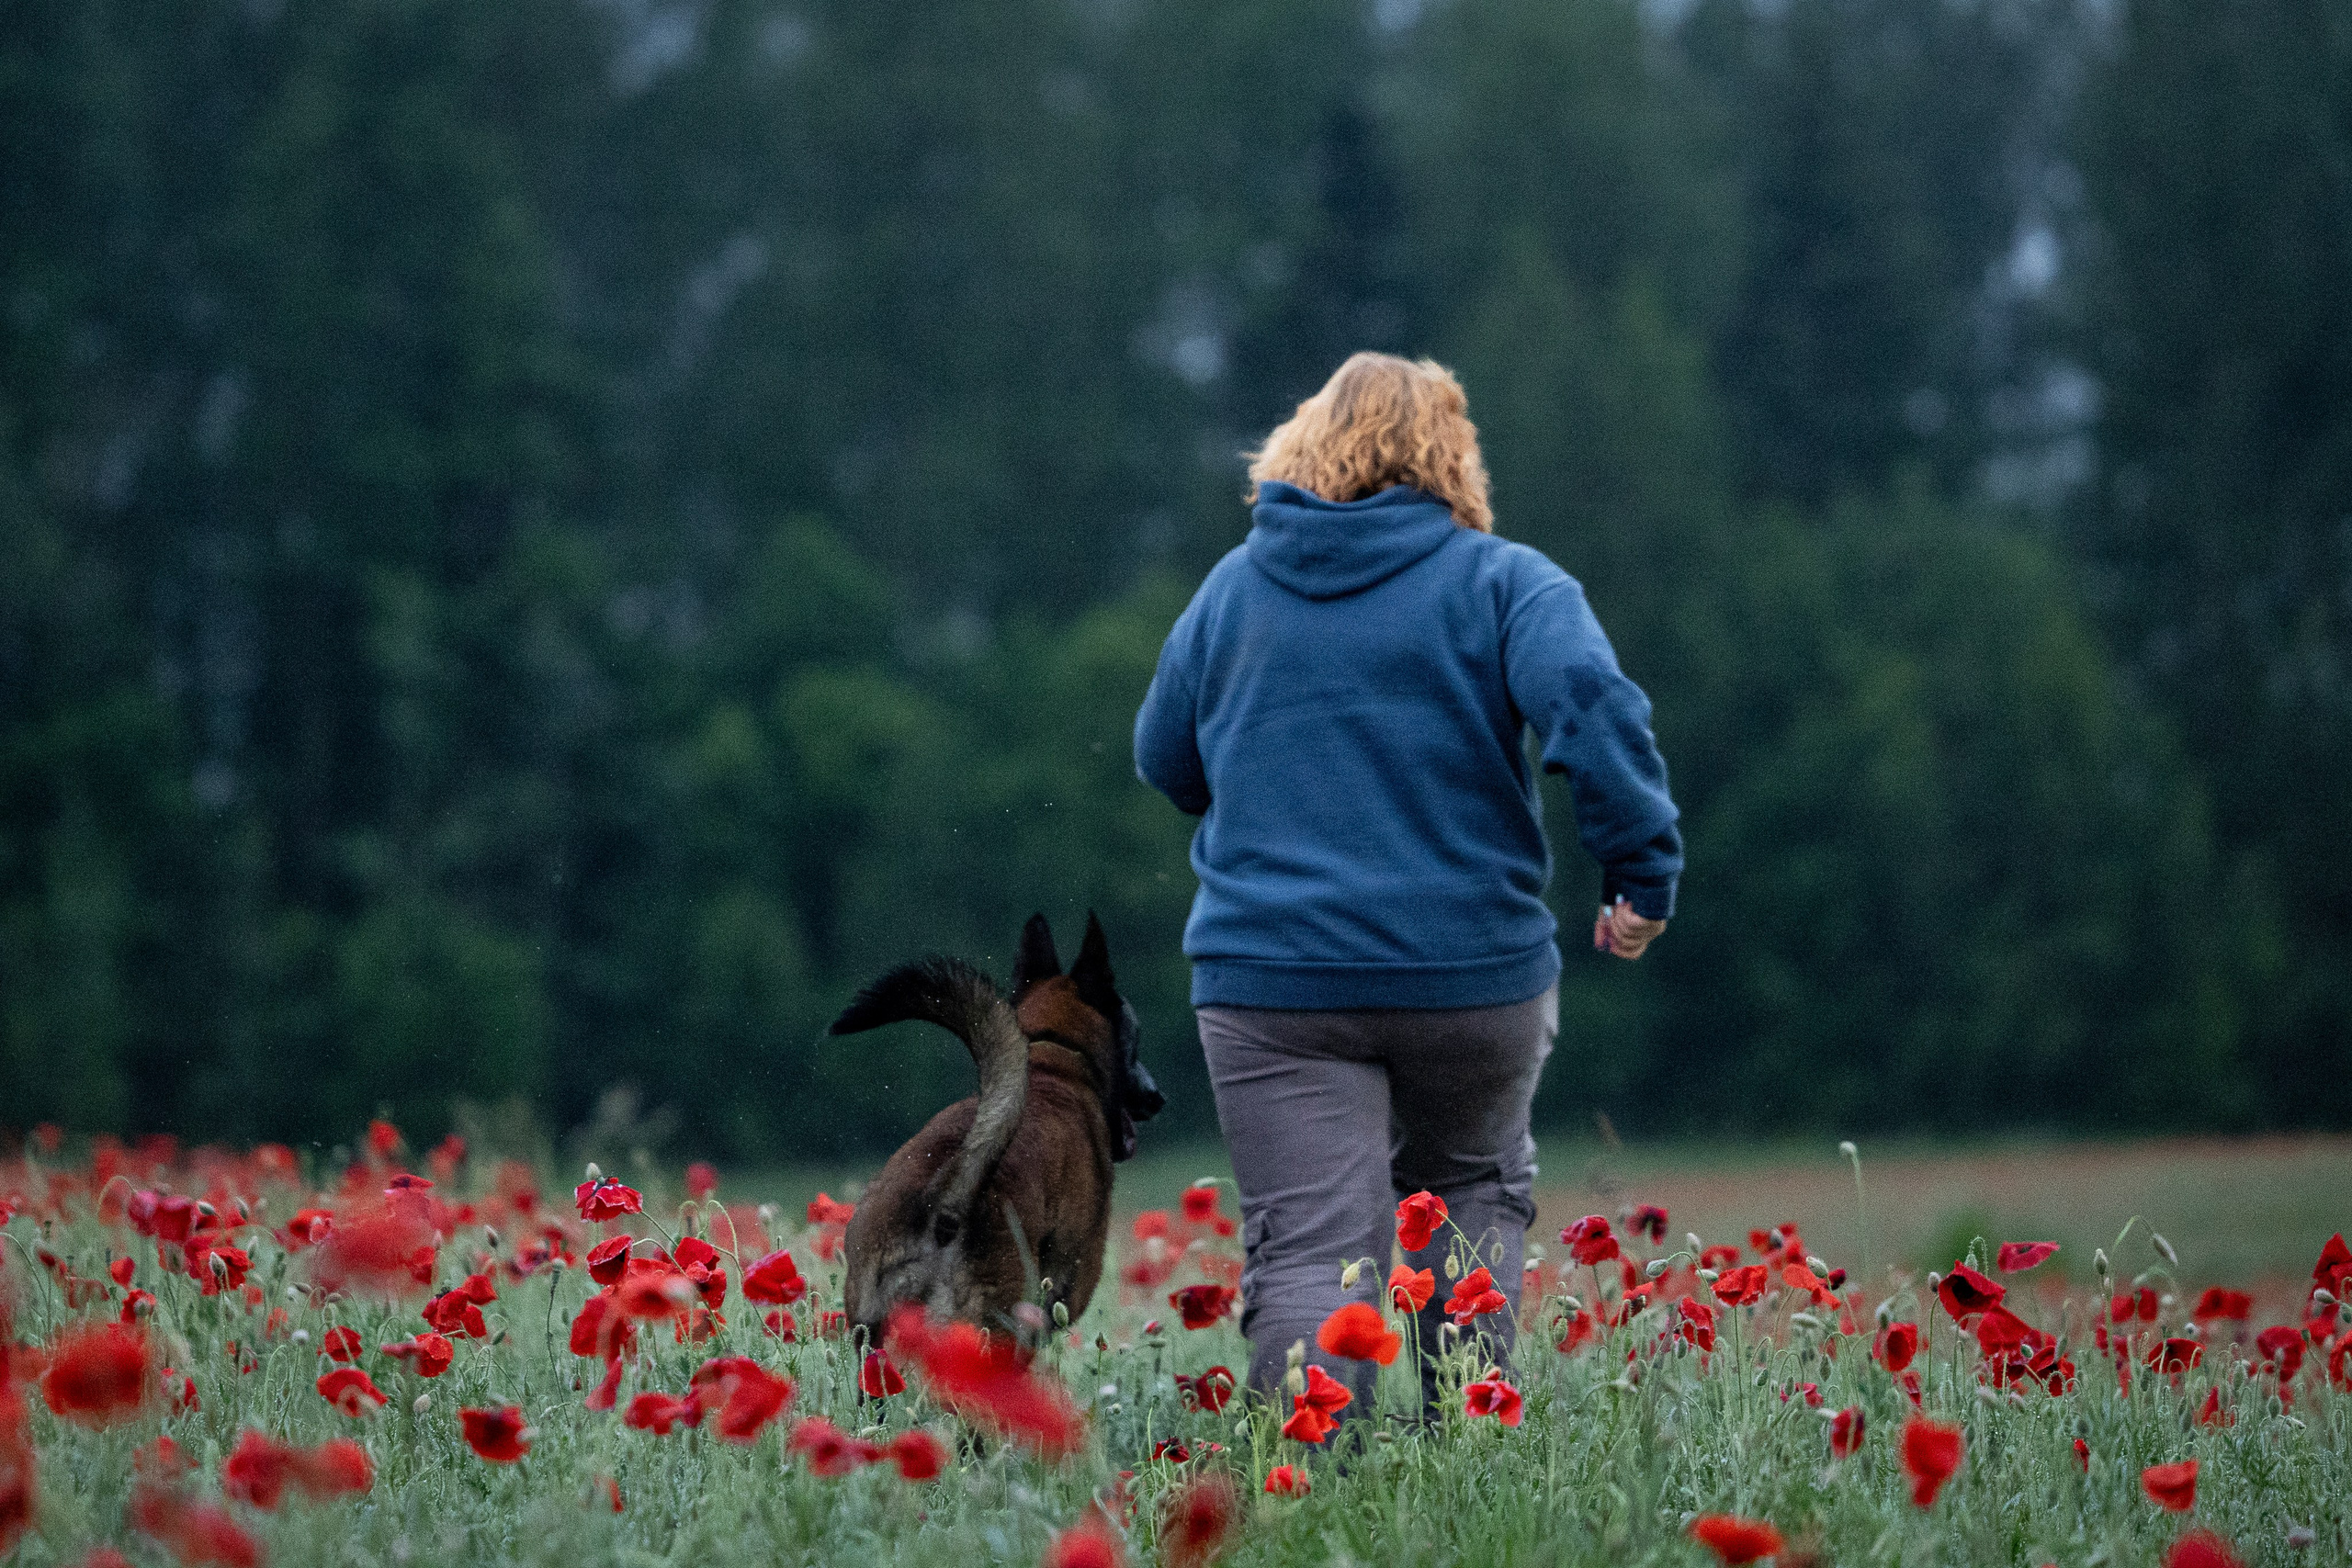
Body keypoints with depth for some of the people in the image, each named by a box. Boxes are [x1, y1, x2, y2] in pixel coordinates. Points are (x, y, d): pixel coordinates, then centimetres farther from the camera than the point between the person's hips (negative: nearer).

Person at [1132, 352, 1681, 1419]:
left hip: (1271, 979, 1)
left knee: (1311, 1252, -5)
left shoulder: (1231, 588, 10)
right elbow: (1592, 704, -18)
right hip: (1473, 971, -1)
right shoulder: (1501, 582, -1)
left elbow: (1166, 763, 20)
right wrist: (1644, 871, -14)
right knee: (1472, 1190, 24)